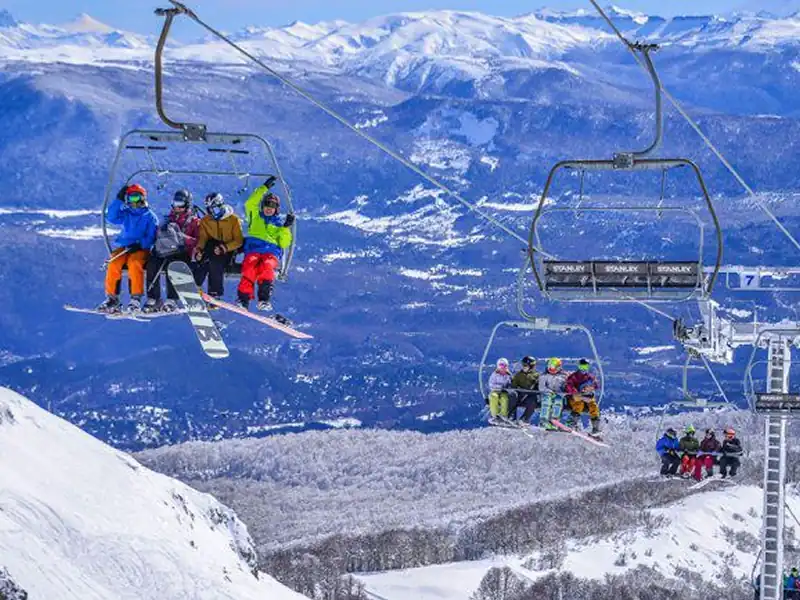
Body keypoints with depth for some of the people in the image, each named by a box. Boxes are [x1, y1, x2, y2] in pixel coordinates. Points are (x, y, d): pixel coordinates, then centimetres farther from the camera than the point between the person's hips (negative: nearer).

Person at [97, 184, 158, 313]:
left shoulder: (150, 216, 6)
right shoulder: (126, 214, 17)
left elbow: (151, 237, -2)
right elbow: (111, 218, 1)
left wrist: (139, 244, -19)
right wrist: (118, 200, -4)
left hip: (142, 249, -3)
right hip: (124, 247, 3)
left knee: (134, 263, -34)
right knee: (113, 264, -25)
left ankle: (136, 298, -32)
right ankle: (112, 298, -22)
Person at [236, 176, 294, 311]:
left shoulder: (279, 225, 23)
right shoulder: (255, 217, 24)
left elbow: (284, 244, 12)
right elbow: (250, 203, 6)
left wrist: (286, 227, 0)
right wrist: (265, 187, 4)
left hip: (272, 252, 0)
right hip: (253, 250, 0)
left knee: (266, 268, -34)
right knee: (249, 268, -31)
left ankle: (264, 299, -44)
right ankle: (243, 299, -39)